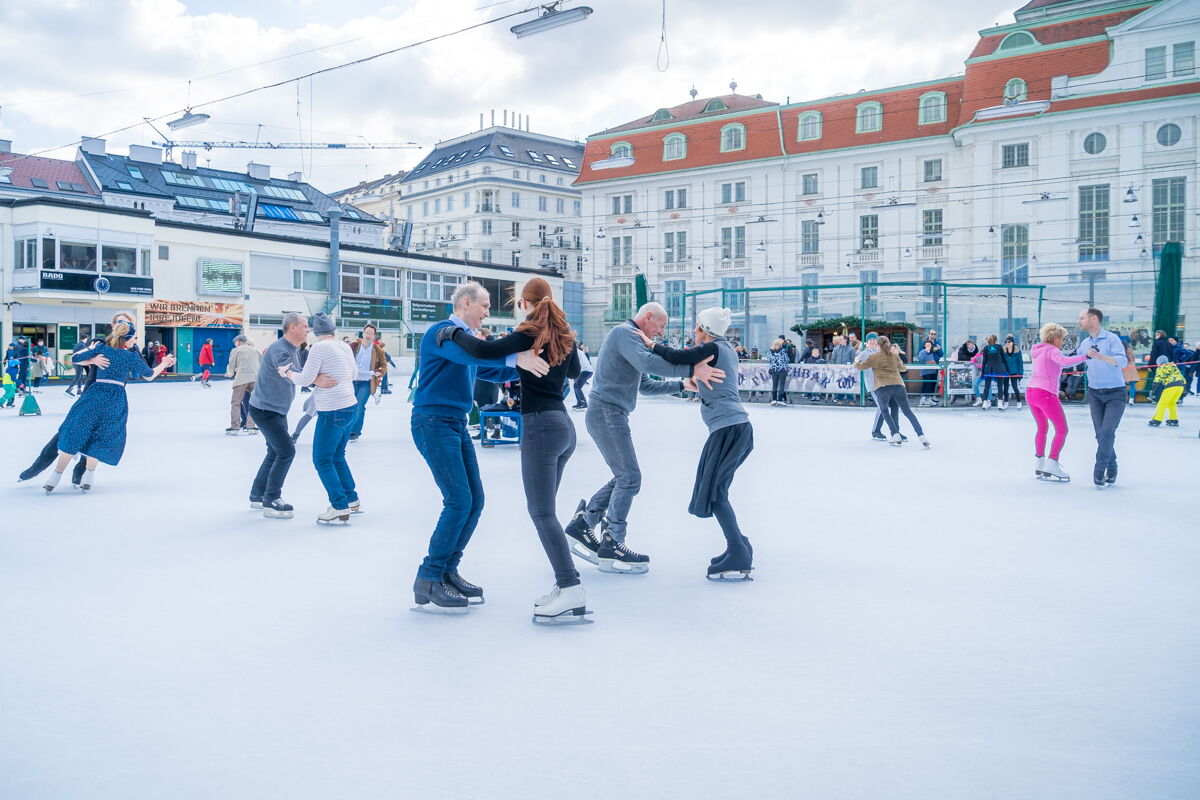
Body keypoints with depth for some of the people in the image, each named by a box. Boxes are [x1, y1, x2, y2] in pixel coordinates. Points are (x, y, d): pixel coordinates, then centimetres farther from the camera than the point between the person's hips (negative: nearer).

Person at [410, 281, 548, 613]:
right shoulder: (441, 331, -9)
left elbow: (495, 372, 23)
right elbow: (465, 353, -31)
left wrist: (529, 364, 7)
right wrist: (515, 358, -42)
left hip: (456, 424, 9)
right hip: (433, 422, -9)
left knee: (474, 501, 5)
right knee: (459, 501, -14)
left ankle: (447, 572, 15)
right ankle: (428, 581, -6)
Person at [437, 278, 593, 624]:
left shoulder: (530, 334, -9)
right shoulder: (563, 335, 13)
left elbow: (485, 351, -21)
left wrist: (454, 332, -6)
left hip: (540, 426, -8)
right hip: (564, 425, 8)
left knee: (542, 512, -8)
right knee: (543, 510, 12)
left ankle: (572, 591, -15)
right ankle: (565, 585, 10)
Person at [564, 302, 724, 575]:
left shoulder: (630, 338, 24)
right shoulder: (625, 332, -10)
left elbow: (647, 386, 26)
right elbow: (648, 362, -29)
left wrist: (681, 385, 18)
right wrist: (691, 371, -31)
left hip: (611, 415, 11)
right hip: (607, 412, -11)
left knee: (624, 478, 12)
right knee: (629, 478, -8)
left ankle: (581, 524, 16)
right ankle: (611, 546, -1)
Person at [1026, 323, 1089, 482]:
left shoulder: (1038, 350, 14)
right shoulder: (1051, 350, -10)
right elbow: (1064, 361, -30)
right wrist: (1085, 357, -37)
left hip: (1031, 392, 9)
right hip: (1046, 394, -9)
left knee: (1042, 427, 23)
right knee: (1062, 430, 1)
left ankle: (1039, 465, 24)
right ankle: (1052, 465, -4)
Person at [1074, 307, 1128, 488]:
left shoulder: (1111, 338, -10)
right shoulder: (1085, 343, 7)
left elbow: (1122, 361, -25)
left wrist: (1099, 356, -38)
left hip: (1115, 393, -5)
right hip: (1095, 393, 5)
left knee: (1107, 432, -15)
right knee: (1101, 434, 0)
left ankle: (1099, 471, -8)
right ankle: (1111, 470, 11)